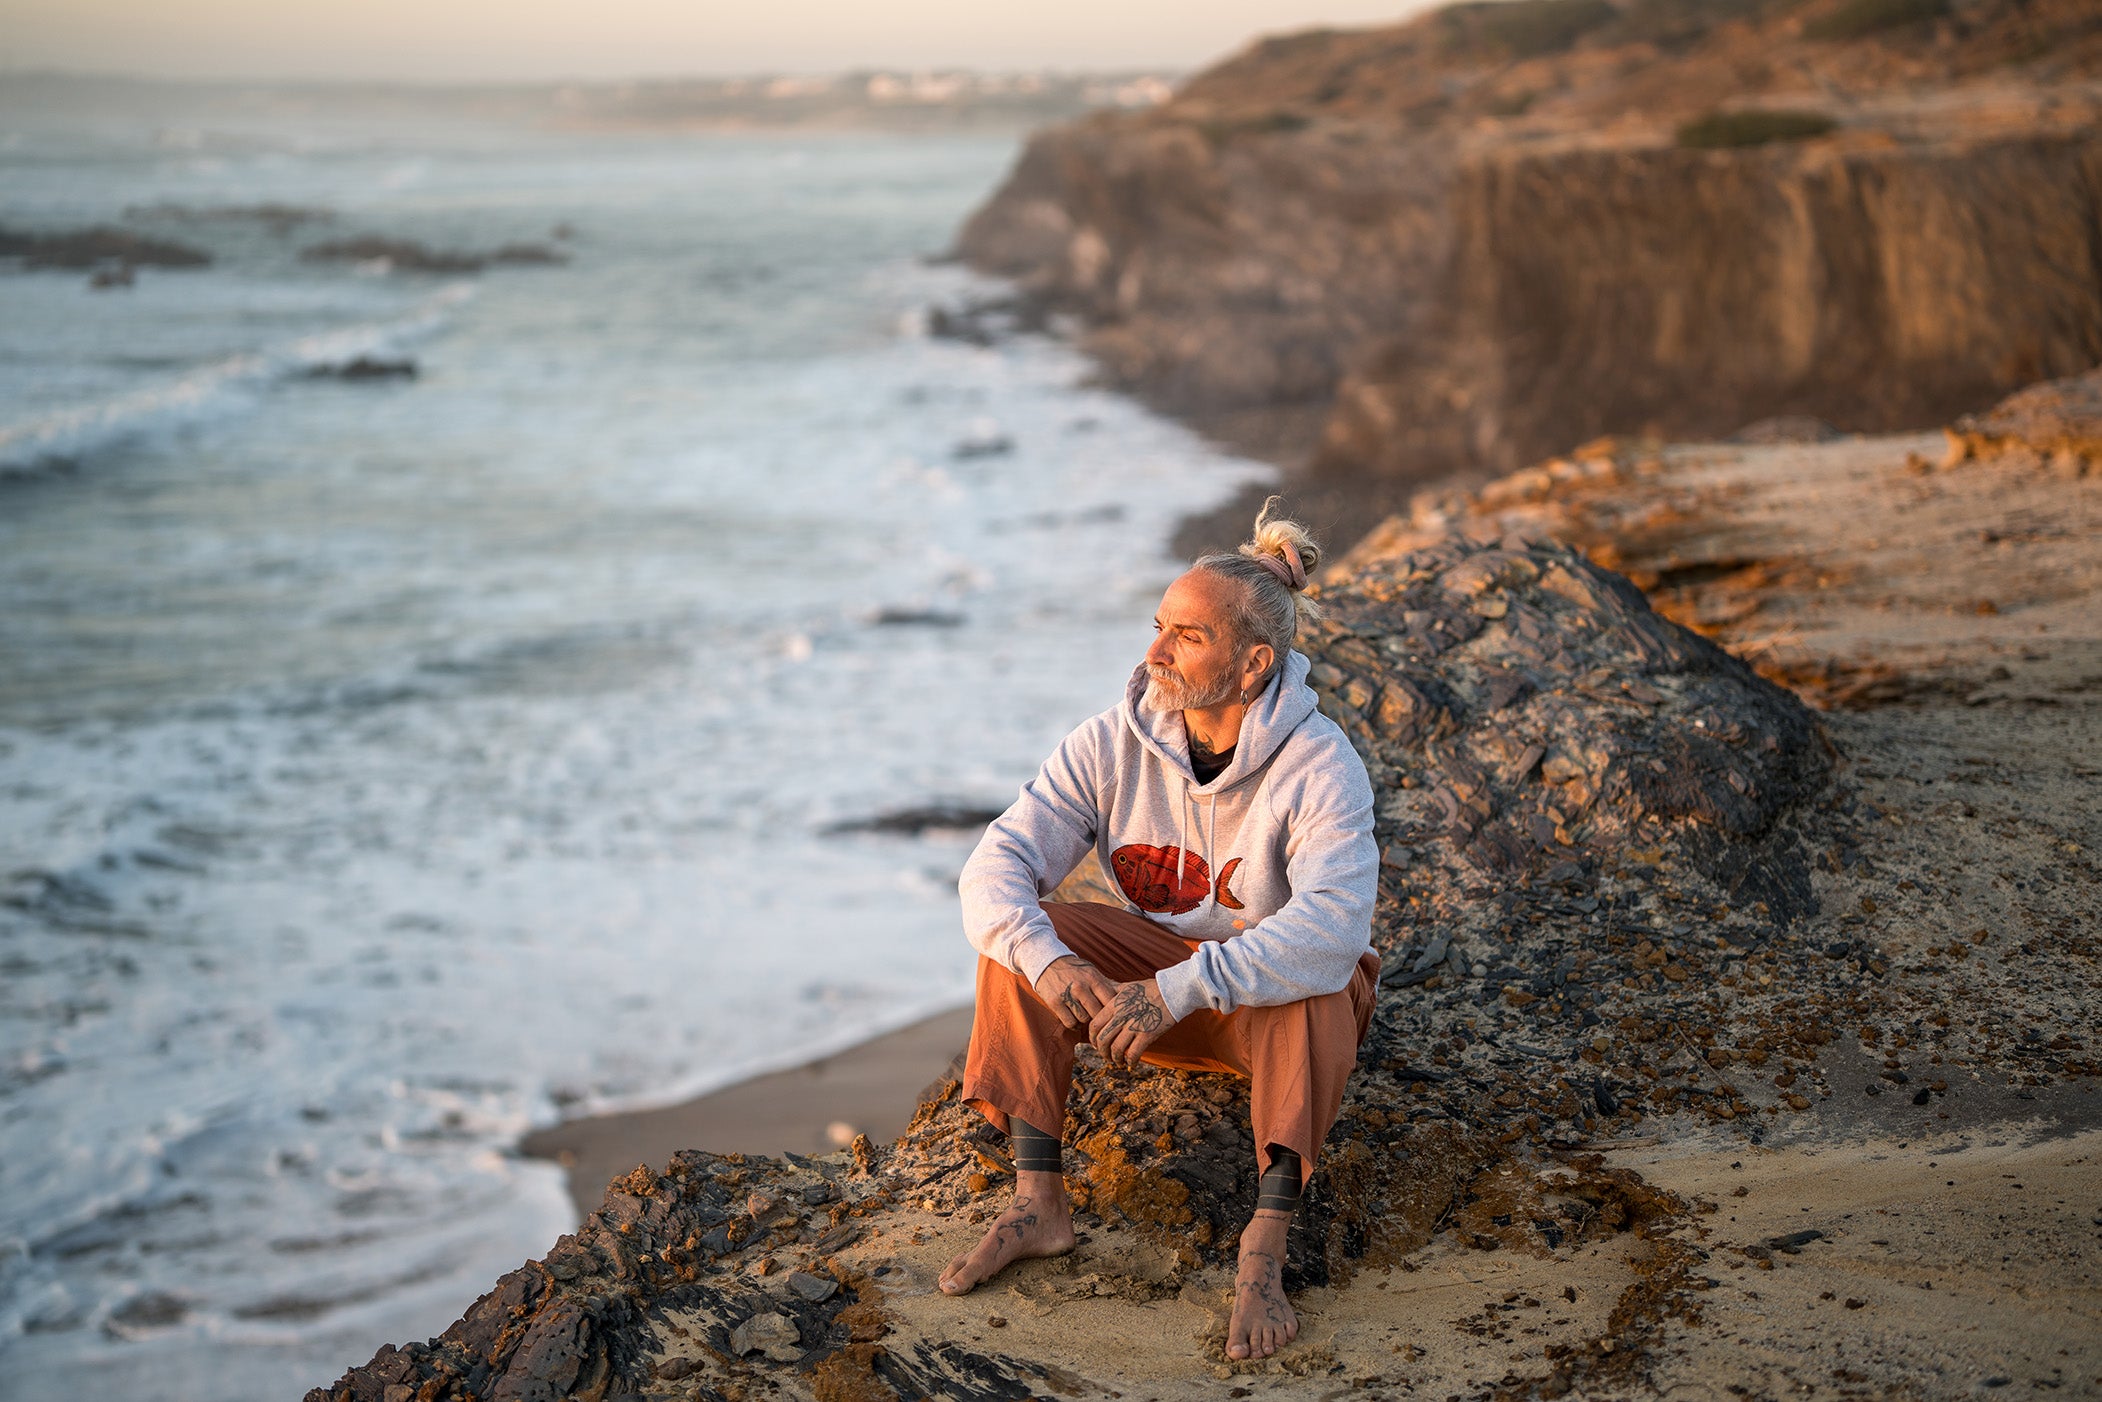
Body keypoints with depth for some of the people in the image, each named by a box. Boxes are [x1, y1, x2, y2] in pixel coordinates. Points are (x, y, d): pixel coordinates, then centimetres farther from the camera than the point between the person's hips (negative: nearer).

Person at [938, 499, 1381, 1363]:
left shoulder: (1320, 767, -24)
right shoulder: (1113, 746, -12)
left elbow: (1332, 926, -40)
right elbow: (997, 865, -18)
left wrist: (1182, 988, -47)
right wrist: (1048, 963, -39)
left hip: (1279, 1002, -4)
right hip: (1156, 967, 4)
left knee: (1312, 982, -38)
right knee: (1021, 931, -20)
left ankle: (1264, 1252, -39)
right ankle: (1038, 1203, -20)